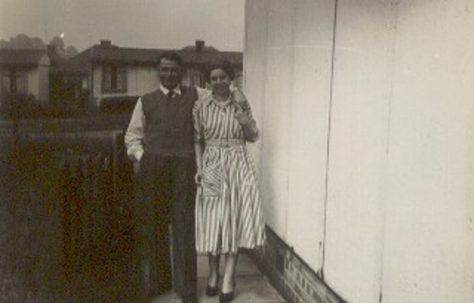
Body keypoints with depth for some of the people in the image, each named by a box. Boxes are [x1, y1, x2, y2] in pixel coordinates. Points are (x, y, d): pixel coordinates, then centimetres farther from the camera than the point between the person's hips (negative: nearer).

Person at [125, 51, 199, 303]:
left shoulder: (195, 96, 8)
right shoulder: (146, 101, 10)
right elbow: (132, 135, 13)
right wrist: (141, 156, 0)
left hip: (183, 168, -1)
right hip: (152, 168, 2)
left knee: (184, 225, -1)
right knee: (153, 225, 8)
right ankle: (158, 280, 26)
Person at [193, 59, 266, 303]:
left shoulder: (240, 102, 2)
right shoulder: (201, 105, 1)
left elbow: (253, 137, 0)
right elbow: (197, 140, 4)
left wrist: (241, 110, -12)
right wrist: (199, 168, -6)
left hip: (238, 165, 0)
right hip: (212, 166, 0)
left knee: (235, 219, 1)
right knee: (212, 221, 6)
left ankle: (229, 277, 13)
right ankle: (213, 272, 26)